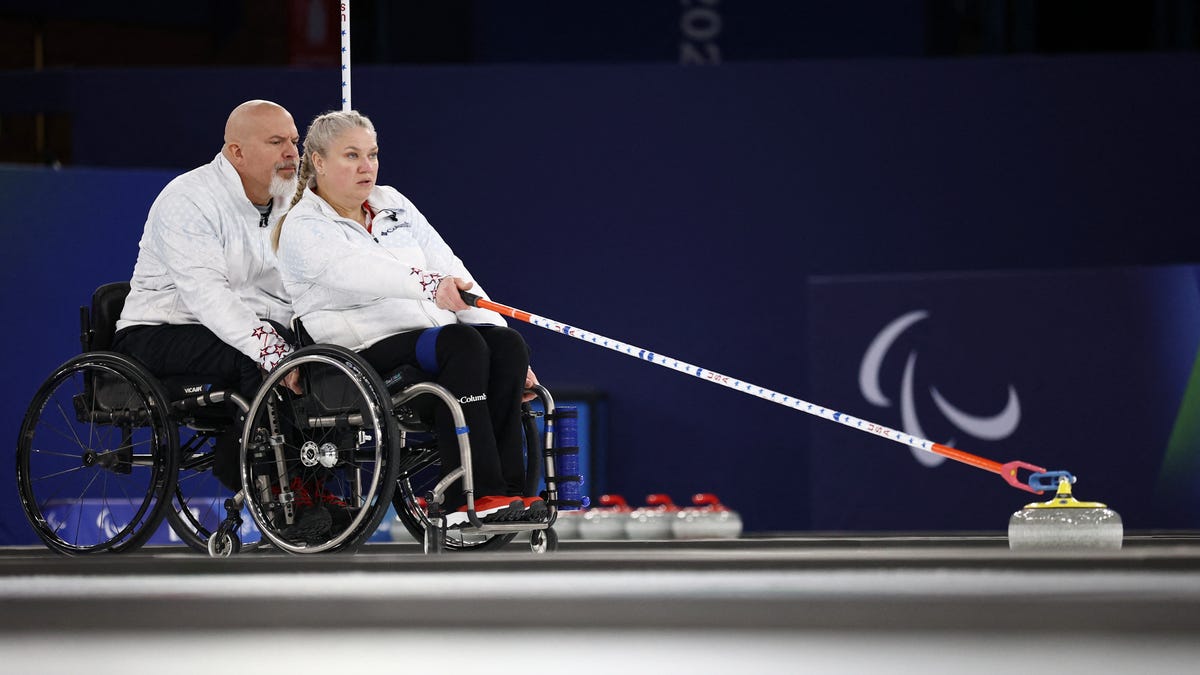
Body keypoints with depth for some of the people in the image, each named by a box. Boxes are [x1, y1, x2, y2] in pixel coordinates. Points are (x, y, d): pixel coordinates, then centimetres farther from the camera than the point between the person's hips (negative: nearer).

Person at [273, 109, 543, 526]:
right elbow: (359, 273, -23)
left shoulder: (394, 205, 20)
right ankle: (473, 494, -39)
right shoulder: (302, 229, -2)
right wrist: (429, 286, -41)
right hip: (366, 351, -6)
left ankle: (504, 486, -31)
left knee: (508, 345, -24)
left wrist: (494, 327, 1)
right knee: (459, 343, -33)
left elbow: (451, 273, 15)